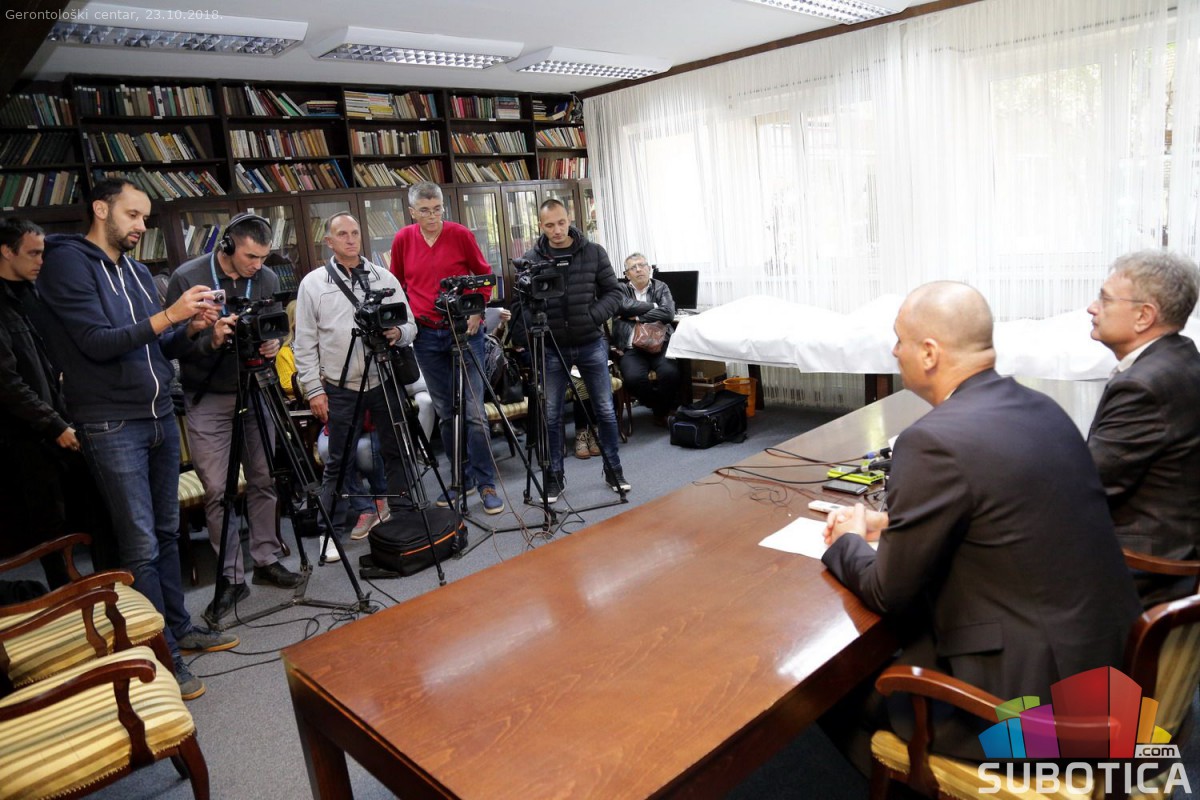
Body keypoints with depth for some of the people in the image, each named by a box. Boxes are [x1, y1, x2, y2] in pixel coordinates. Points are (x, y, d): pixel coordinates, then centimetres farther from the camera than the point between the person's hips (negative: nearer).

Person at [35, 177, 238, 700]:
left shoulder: (136, 270, 15)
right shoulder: (67, 263, -8)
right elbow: (97, 343, -17)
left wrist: (192, 328, -2)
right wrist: (168, 315, -21)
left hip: (160, 417, 7)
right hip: (111, 426, -7)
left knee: (167, 532, 14)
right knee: (141, 546, -4)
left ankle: (179, 628, 26)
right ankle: (164, 658, 6)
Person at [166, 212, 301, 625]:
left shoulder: (268, 279, 0)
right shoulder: (187, 278, -10)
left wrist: (273, 344, -12)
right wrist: (210, 340, -27)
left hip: (255, 392, 3)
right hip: (208, 399, -3)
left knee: (263, 481, 8)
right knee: (217, 490, -1)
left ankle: (266, 560, 23)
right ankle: (231, 578, 9)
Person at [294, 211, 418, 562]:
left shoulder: (384, 277, 8)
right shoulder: (313, 283, 2)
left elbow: (410, 325, 10)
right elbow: (305, 342, 1)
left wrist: (398, 333, -14)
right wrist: (314, 389, -5)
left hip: (384, 381, 2)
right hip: (340, 388, -2)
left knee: (397, 451, 10)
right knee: (338, 462, 4)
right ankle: (332, 532, 16)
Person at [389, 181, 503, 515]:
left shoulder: (460, 234, -4)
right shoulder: (403, 240, 3)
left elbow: (484, 275, 5)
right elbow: (397, 284, 15)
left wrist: (477, 313, -7)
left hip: (464, 330, -3)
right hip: (426, 335, 3)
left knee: (474, 410, -7)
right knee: (445, 412, 9)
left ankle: (486, 483, 3)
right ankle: (461, 478, 22)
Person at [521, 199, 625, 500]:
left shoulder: (593, 252, 0)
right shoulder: (531, 259, -3)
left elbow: (613, 292, 3)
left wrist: (593, 317, -12)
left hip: (591, 344, 1)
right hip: (551, 348, 0)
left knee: (605, 410, 8)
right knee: (551, 416, 6)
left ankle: (613, 469, 25)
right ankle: (554, 477, 20)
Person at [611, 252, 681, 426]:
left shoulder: (661, 288, 13)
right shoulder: (621, 289, 11)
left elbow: (668, 313, -5)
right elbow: (625, 306, -12)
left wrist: (637, 317, -5)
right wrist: (653, 306, -3)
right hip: (631, 348, 0)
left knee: (670, 372, -30)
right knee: (634, 377, -30)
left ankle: (661, 412, 0)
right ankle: (664, 406, 0)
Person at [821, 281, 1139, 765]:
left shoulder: (935, 440, -23)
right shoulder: (1037, 407, 2)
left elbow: (888, 593, -13)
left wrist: (848, 542, 5)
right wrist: (888, 523, 13)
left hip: (1034, 690, -8)